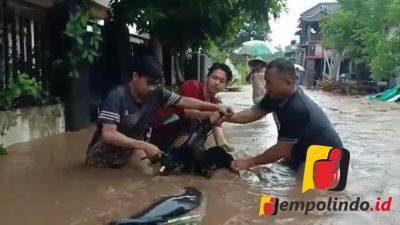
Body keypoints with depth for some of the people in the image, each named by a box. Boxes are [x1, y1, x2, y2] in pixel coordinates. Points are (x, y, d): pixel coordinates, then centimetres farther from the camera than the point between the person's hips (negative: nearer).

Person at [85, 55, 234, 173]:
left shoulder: (156, 93, -12)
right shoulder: (117, 96, -27)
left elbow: (184, 101, -7)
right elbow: (108, 134, -33)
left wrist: (216, 107, -13)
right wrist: (144, 146, -37)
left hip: (131, 148, 6)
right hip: (103, 151, -6)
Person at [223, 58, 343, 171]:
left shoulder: (297, 109, -35)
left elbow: (282, 149, -29)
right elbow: (255, 112, -5)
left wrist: (250, 162, -20)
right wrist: (228, 118, -20)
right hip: (306, 152, 8)